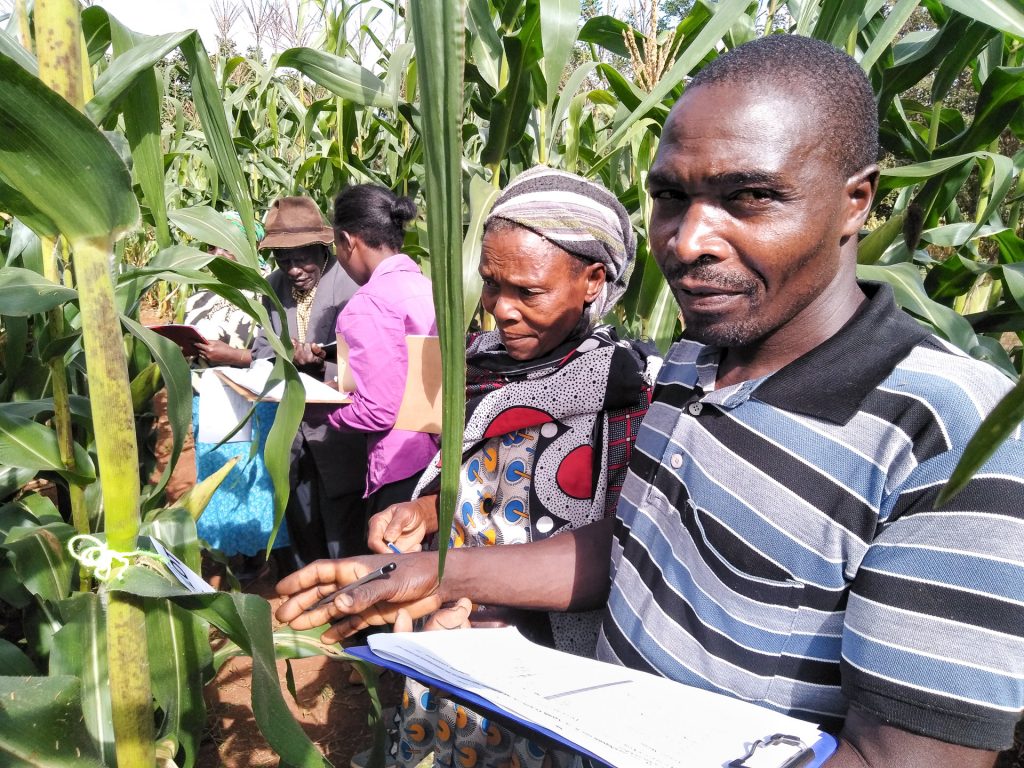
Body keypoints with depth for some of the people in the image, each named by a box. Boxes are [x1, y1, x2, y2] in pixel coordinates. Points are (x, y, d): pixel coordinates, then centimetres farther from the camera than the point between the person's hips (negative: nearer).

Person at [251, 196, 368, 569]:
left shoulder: (352, 282, -13)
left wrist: (321, 365, -31)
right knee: (303, 545, 20)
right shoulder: (274, 286, 7)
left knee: (344, 547, 2)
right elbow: (262, 348, 11)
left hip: (338, 436, -6)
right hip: (293, 437, 6)